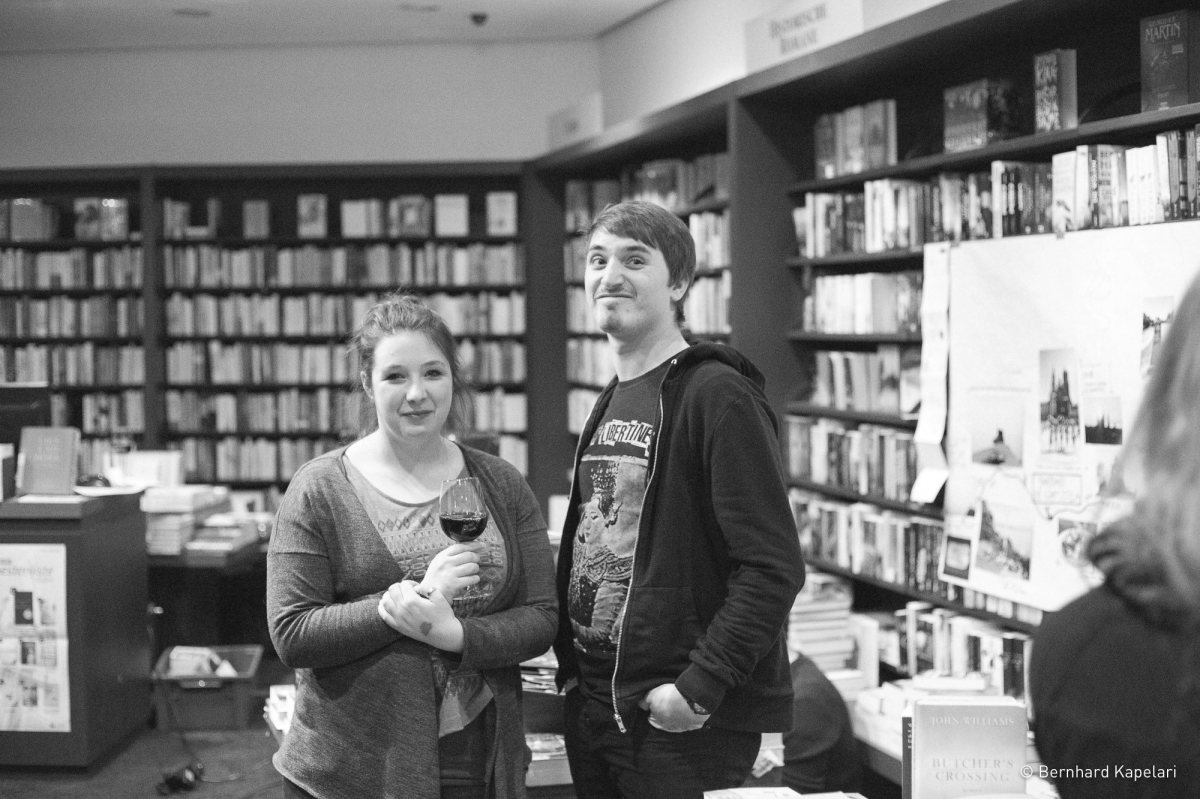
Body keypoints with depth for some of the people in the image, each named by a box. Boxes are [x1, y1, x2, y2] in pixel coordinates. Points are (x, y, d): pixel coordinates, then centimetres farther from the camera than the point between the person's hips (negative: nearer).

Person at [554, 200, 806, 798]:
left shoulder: (716, 395, -13)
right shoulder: (609, 405, 13)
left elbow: (773, 569, -19)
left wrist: (700, 687, -21)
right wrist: (570, 667, 10)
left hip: (684, 725, -8)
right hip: (592, 709, 8)